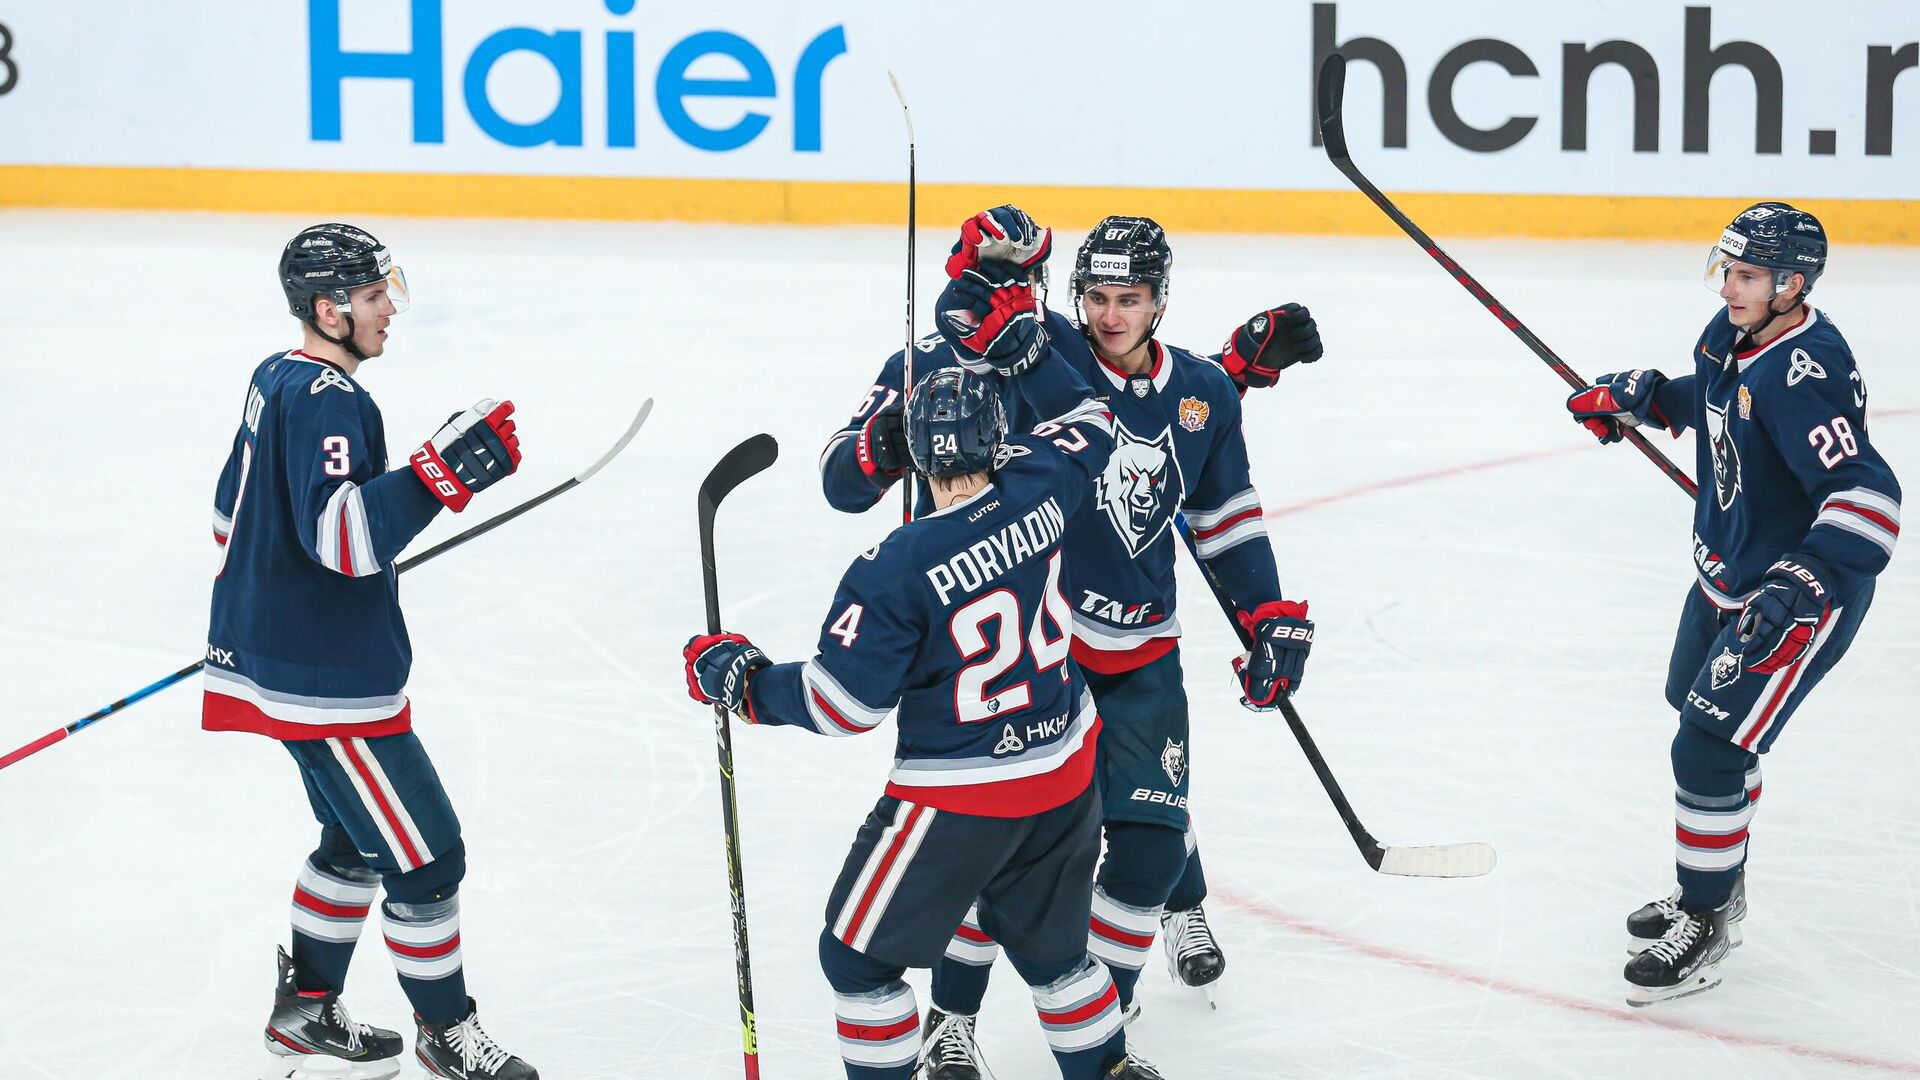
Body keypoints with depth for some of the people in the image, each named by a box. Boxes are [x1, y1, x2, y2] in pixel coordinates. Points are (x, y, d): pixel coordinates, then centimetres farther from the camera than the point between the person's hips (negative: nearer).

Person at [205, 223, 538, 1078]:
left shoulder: (275, 381, 10)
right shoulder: (326, 399, -21)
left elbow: (235, 511, 23)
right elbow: (339, 533, -34)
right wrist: (444, 471, -37)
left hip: (276, 649, 11)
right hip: (326, 682, -11)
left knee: (360, 838, 23)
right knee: (427, 855, -1)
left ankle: (305, 1009, 32)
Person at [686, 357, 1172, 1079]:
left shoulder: (897, 570, -24)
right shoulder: (1037, 492, -9)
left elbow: (841, 703, -19)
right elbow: (1086, 421, 15)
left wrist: (742, 681, -5)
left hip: (957, 801, -6)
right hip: (1065, 771, 6)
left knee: (859, 955, 11)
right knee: (1049, 941, 26)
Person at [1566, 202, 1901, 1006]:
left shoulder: (1807, 374, -32)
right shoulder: (1732, 335, -4)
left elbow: (1866, 496, -39)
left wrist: (1803, 583, -49)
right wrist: (1637, 398, 5)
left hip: (1801, 599, -10)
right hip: (1726, 574, 10)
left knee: (1708, 751, -10)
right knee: (1700, 711, 24)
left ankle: (1704, 927, 8)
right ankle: (1714, 893, 43)